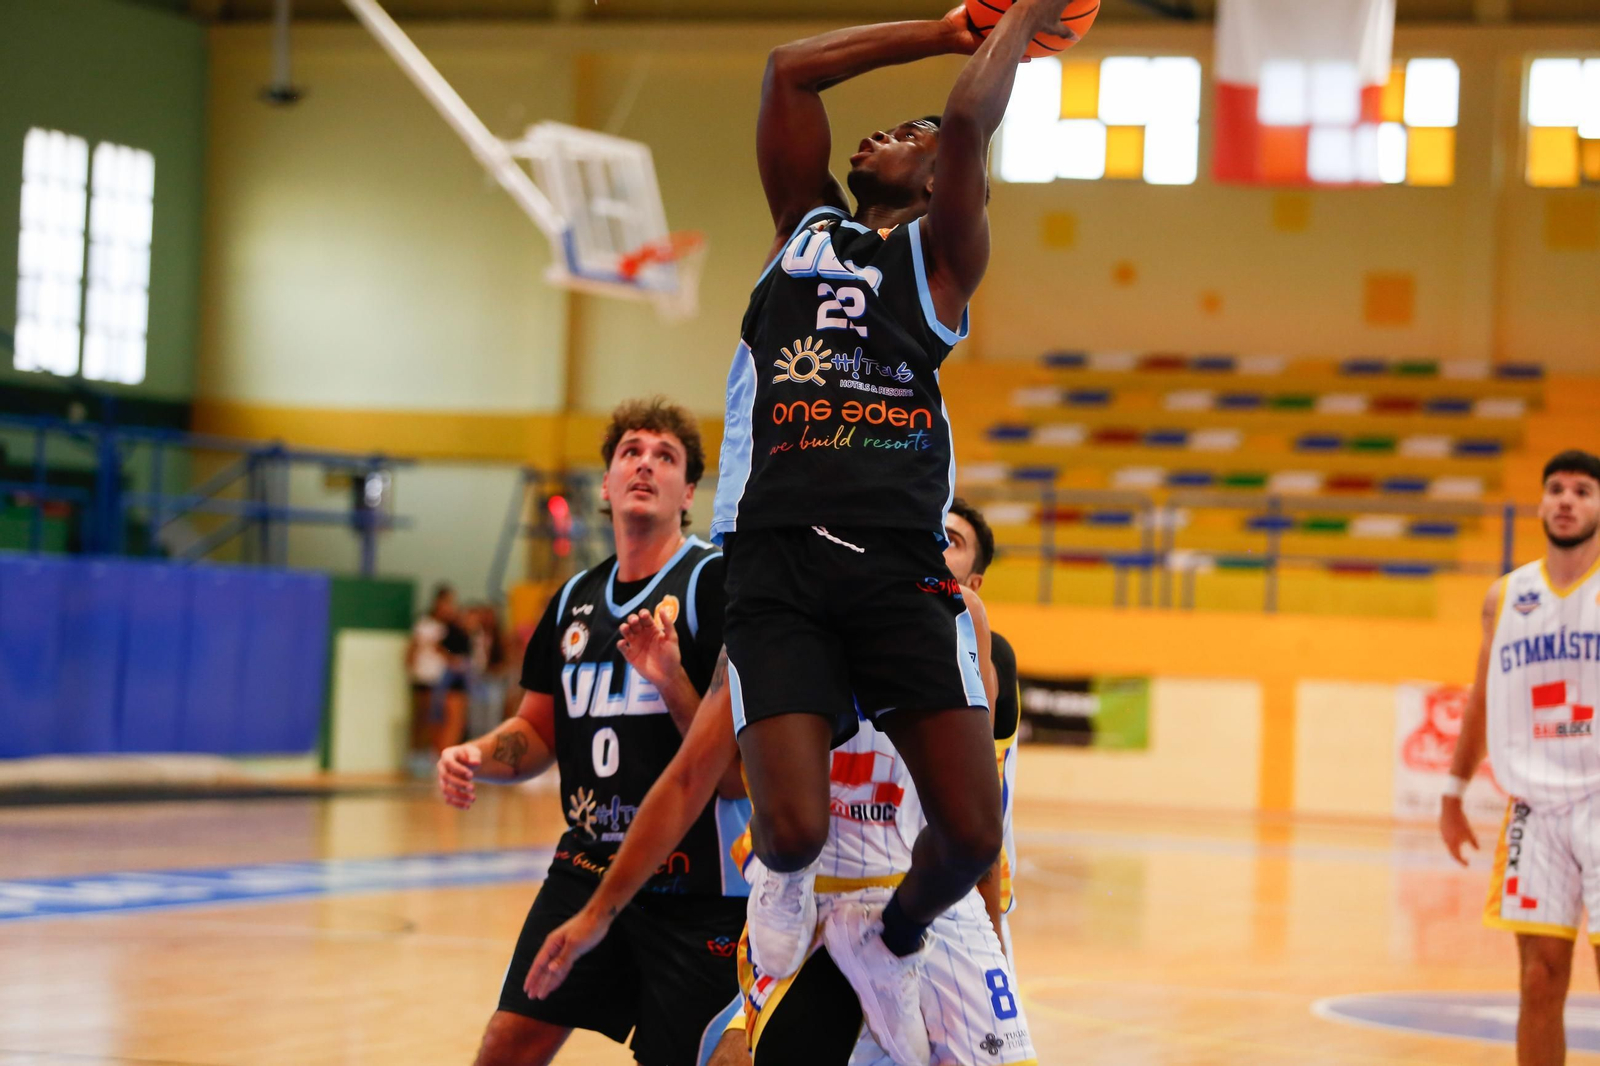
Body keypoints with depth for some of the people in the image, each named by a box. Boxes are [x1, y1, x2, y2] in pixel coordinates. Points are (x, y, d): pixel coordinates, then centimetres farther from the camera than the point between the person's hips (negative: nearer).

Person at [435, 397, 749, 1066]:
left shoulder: (718, 580, -8)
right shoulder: (575, 601, 12)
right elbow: (541, 729, 24)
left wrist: (671, 682, -26)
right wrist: (479, 757, 5)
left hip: (697, 884, -5)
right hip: (589, 865, 6)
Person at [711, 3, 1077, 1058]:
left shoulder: (940, 255, 15)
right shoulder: (806, 225, 23)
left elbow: (968, 125, -3)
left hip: (899, 565, -1)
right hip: (777, 562, 1)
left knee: (973, 832, -10)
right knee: (794, 828, -15)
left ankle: (891, 940, 23)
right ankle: (786, 874, 24)